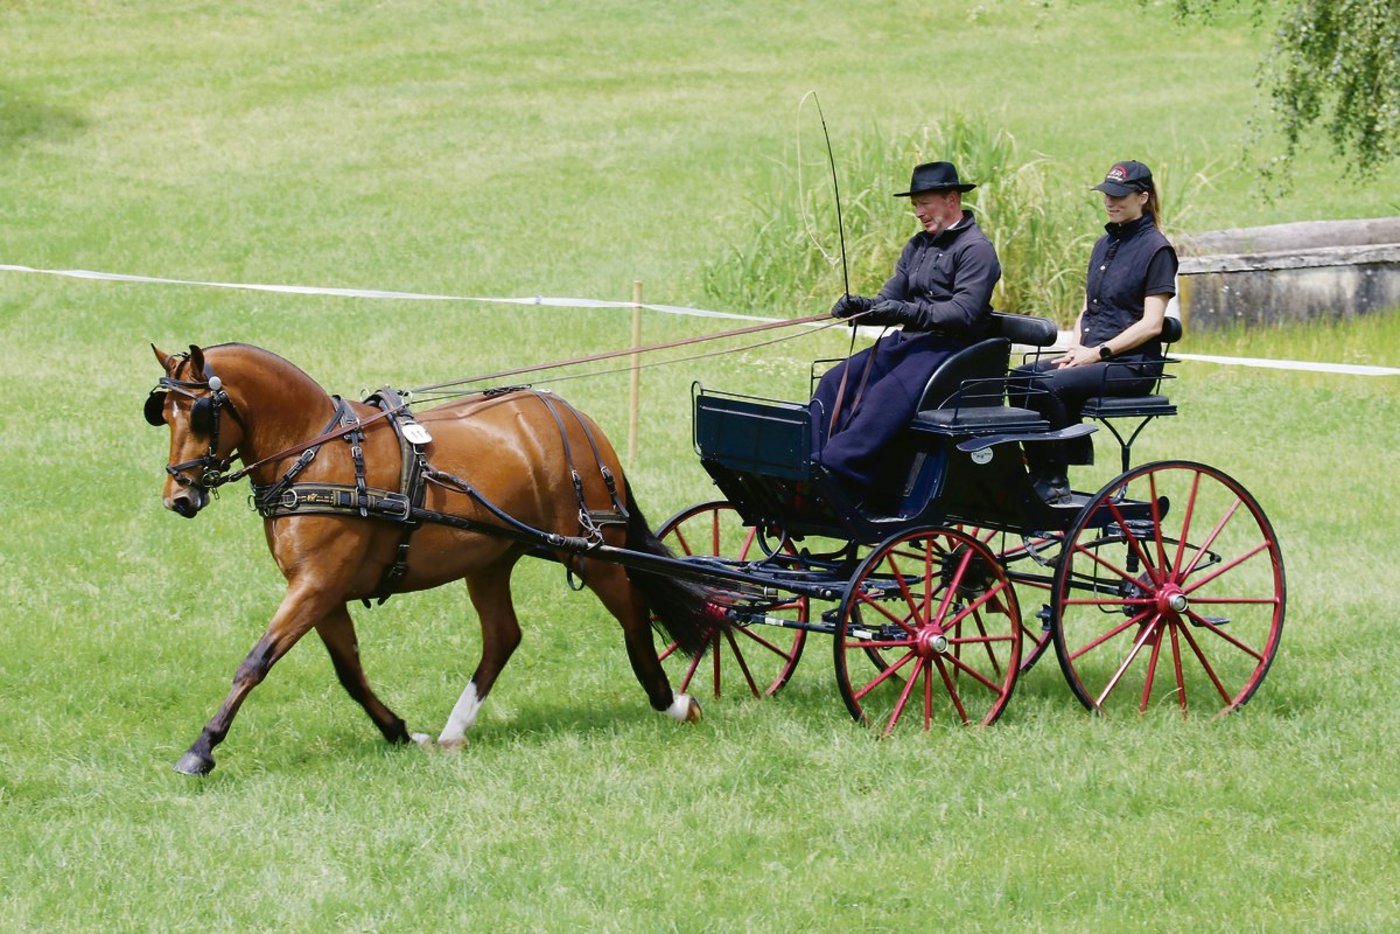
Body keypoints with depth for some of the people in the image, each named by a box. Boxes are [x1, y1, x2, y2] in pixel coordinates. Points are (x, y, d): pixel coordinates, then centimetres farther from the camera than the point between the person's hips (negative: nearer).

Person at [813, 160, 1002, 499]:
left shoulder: (976, 249, -7)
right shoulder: (918, 246, 20)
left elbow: (964, 313, -18)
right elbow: (891, 298, 16)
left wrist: (908, 312, -29)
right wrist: (860, 306, -7)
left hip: (950, 346, -9)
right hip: (908, 341, 9)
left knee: (886, 395, -31)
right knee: (836, 382, -11)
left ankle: (837, 469, -42)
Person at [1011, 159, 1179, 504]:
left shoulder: (1155, 249, -5)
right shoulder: (1104, 245, 19)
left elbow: (1151, 324, -11)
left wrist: (1098, 352, -16)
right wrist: (1074, 349, 1)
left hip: (1132, 365, -8)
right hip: (1092, 357, 8)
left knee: (1048, 385, -30)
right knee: (1020, 379, -16)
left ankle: (1054, 485, -22)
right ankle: (1039, 474, -12)